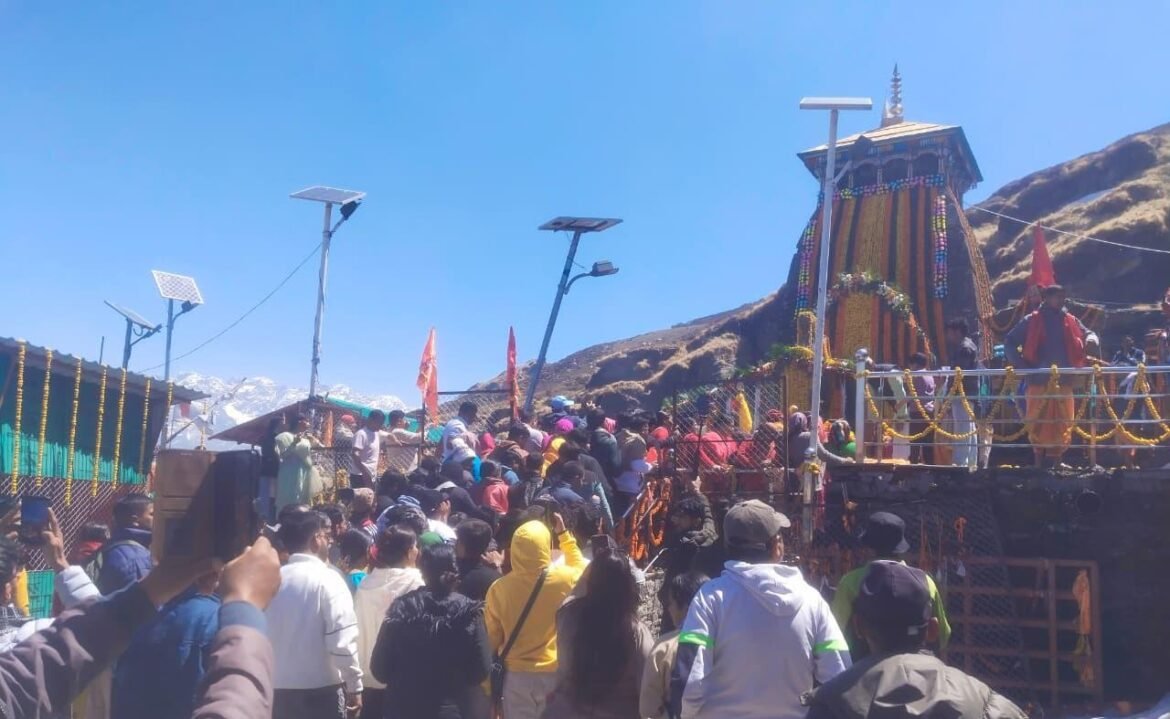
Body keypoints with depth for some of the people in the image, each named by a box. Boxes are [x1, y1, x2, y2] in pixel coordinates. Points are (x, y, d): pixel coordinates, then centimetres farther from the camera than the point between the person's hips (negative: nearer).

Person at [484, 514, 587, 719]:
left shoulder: (499, 588, -13)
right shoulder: (564, 578, -14)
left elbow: (492, 638, -1)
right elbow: (581, 569, 13)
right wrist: (563, 534, 16)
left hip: (518, 675, 0)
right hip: (556, 673, 0)